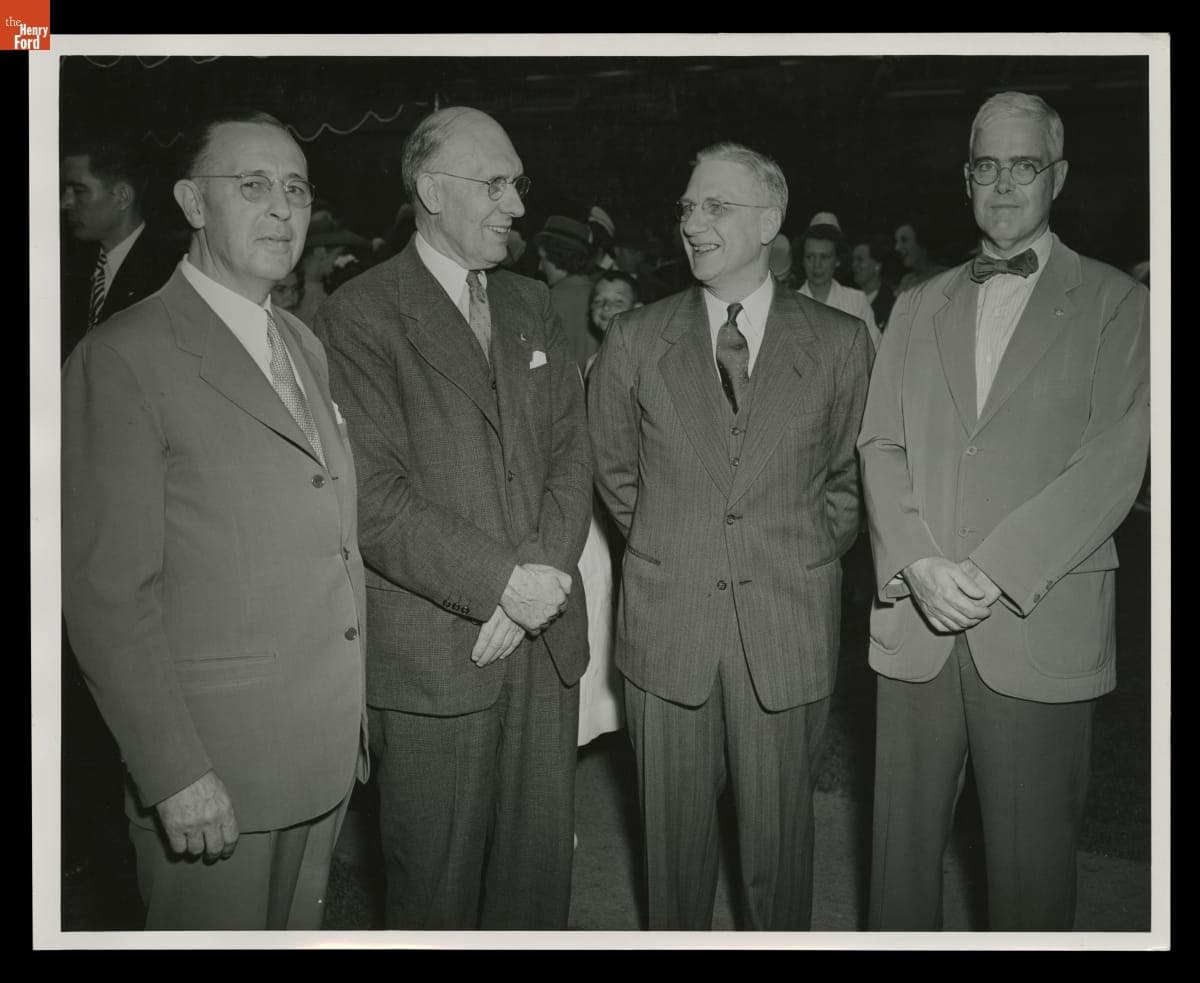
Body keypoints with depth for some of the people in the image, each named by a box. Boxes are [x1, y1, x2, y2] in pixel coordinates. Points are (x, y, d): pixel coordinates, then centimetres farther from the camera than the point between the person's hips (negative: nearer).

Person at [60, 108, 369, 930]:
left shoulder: (305, 346, 11)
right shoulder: (125, 359, -13)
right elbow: (108, 593, -15)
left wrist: (351, 712, 10)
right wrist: (175, 773, -16)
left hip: (326, 746, 7)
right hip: (213, 770, -7)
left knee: (299, 928, 20)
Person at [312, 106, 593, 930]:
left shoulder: (532, 305, 13)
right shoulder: (358, 315, -6)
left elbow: (571, 451, 7)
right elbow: (373, 494, -14)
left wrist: (543, 572, -8)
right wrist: (500, 581, -16)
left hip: (545, 639, 5)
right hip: (433, 651, -5)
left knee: (543, 861, 14)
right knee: (438, 878, 9)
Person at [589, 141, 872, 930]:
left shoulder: (840, 342, -1)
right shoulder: (634, 341, 1)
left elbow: (847, 477, 9)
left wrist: (808, 558, 6)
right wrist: (670, 544, 9)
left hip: (789, 628, 0)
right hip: (668, 621, 1)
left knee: (780, 830, 13)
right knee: (675, 828, 14)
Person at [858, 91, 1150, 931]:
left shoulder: (1116, 303, 2)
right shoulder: (920, 306, 14)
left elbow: (1114, 462, -8)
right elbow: (882, 445, 6)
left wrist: (991, 573, -15)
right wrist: (917, 565, -10)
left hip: (1040, 626, -3)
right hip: (914, 620, 3)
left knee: (1031, 859, 8)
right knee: (903, 838, 11)